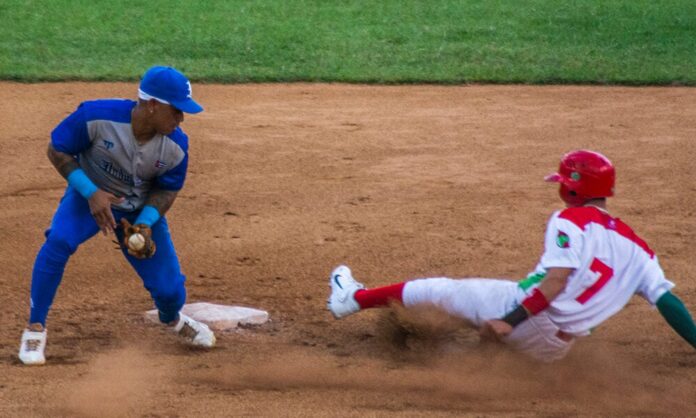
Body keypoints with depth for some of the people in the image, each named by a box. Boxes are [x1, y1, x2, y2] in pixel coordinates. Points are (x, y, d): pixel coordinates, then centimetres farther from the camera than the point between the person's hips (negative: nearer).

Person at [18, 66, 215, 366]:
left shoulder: (176, 145, -21)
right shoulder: (97, 116, -32)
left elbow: (167, 190, -5)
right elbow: (57, 150, -18)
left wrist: (145, 224, -22)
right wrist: (91, 192, -28)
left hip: (142, 208, 2)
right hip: (89, 195, -2)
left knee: (169, 289, -2)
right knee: (58, 241, -33)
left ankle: (172, 319, 39)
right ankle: (35, 329, -17)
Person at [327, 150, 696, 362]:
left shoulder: (570, 220, -8)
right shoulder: (633, 244, 11)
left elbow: (555, 281, -22)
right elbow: (666, 300, 2)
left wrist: (510, 320, -25)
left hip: (526, 317, -6)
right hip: (552, 348, 6)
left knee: (437, 289, 13)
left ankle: (355, 299, 26)